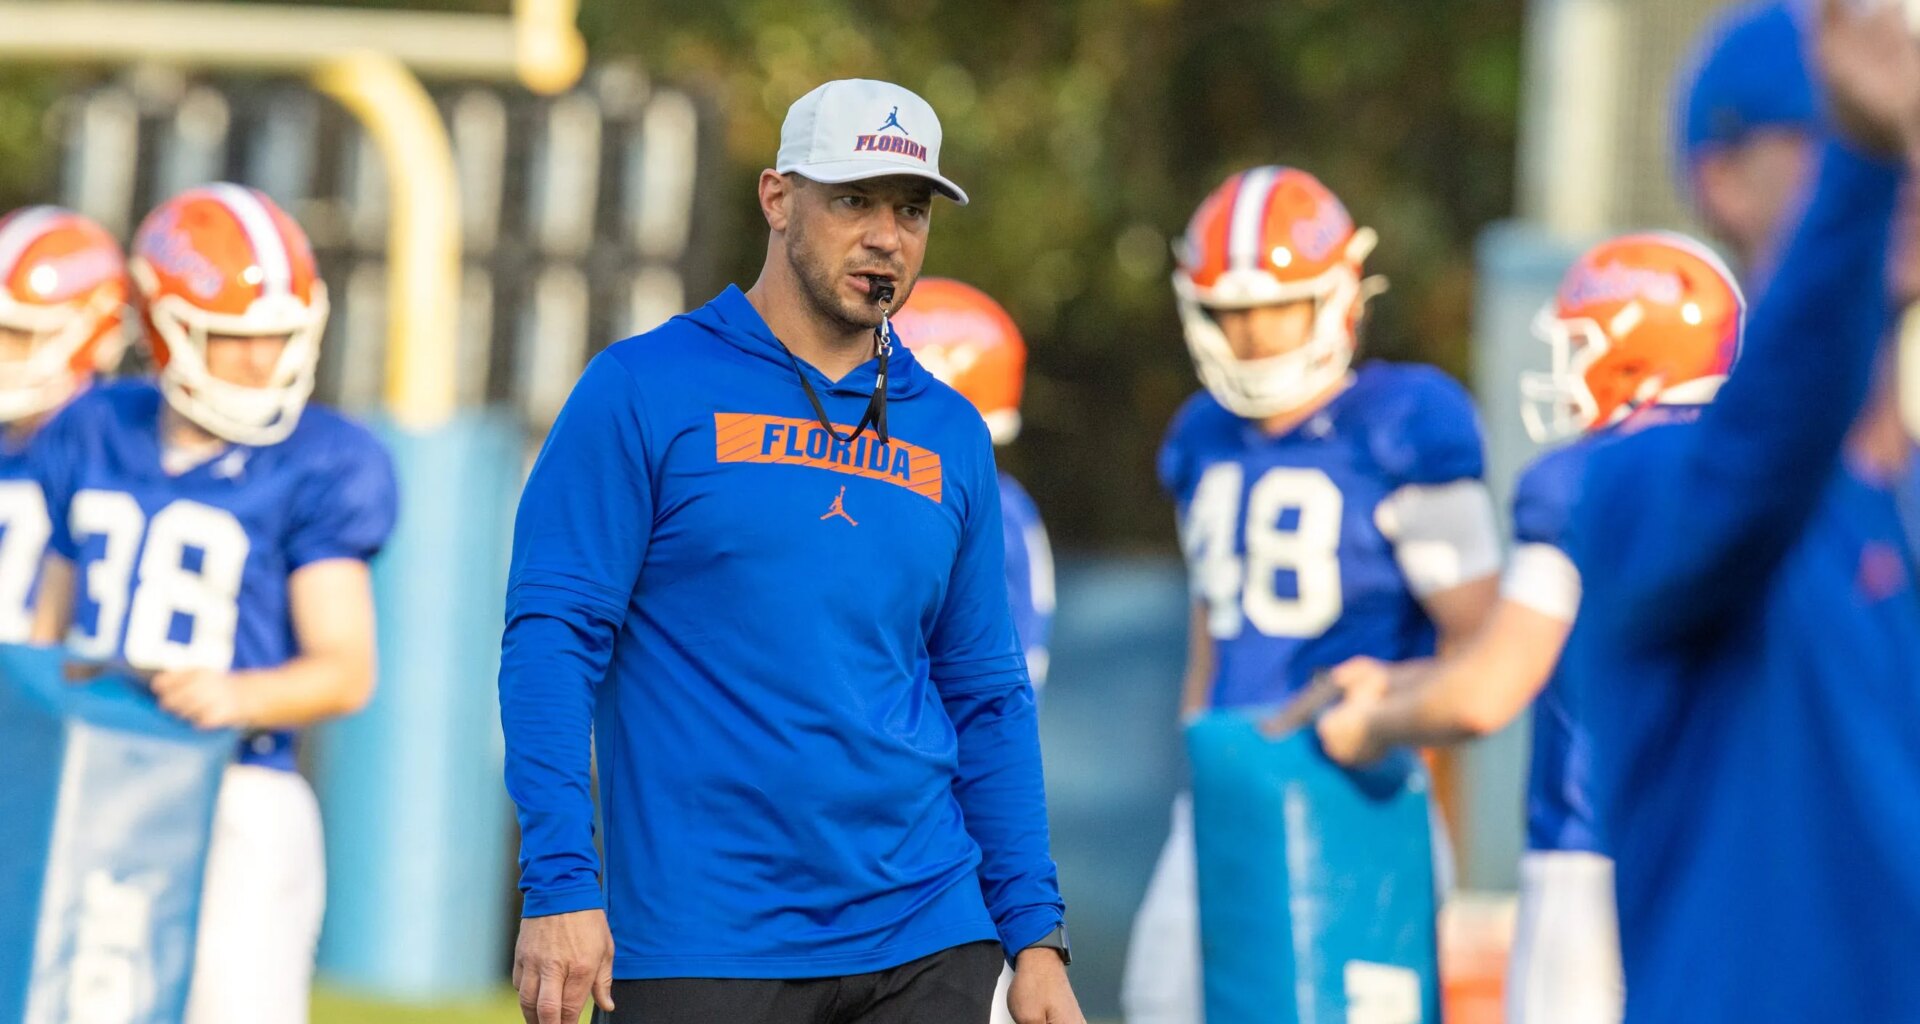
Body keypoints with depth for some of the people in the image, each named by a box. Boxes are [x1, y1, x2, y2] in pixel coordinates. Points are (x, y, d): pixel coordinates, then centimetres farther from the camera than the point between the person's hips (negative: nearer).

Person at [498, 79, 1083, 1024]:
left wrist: (1036, 935, 10)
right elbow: (550, 640, -6)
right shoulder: (645, 394, -1)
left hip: (926, 945, 4)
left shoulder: (950, 437, 13)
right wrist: (560, 887, -15)